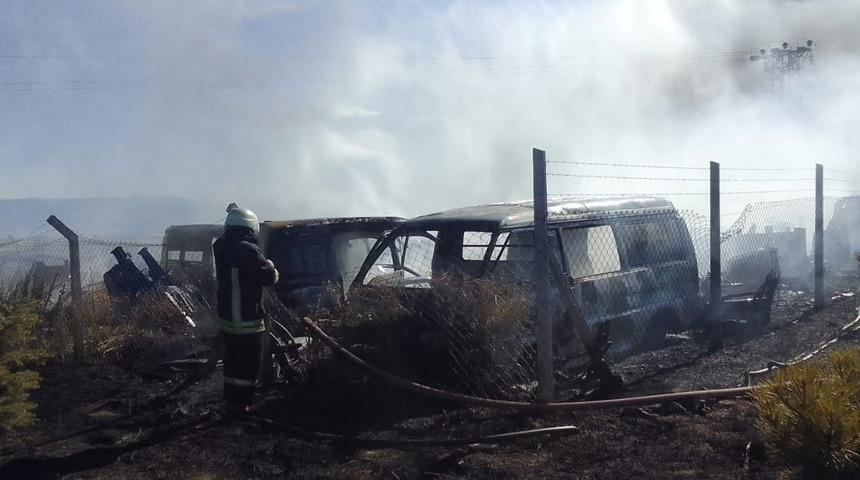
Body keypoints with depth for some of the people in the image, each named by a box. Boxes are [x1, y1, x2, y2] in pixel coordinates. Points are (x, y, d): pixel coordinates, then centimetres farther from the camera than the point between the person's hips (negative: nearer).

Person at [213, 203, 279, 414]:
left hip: (226, 316, 8)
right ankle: (241, 403, 5)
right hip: (248, 319, -8)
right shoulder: (248, 250, -22)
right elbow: (268, 277, -20)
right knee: (248, 362, 1)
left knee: (232, 358, 19)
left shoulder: (220, 247, 3)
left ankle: (230, 398, 27)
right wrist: (269, 265, 3)